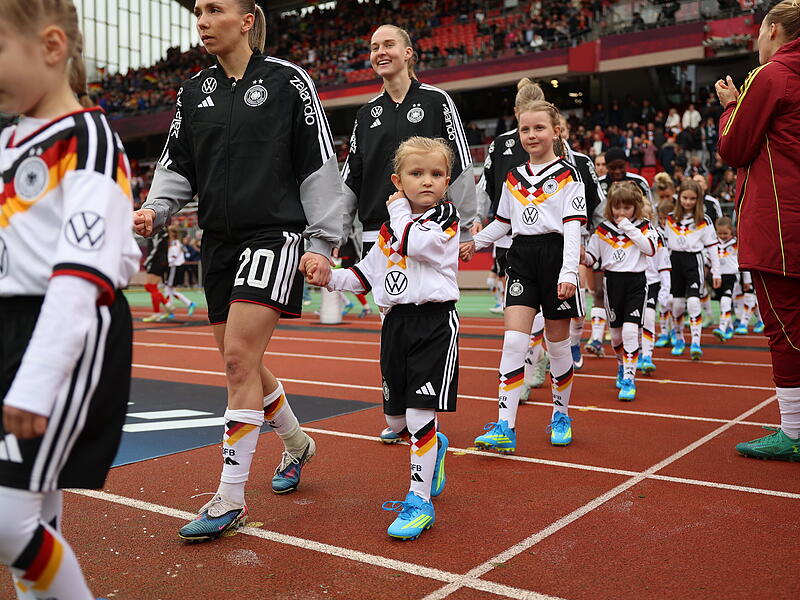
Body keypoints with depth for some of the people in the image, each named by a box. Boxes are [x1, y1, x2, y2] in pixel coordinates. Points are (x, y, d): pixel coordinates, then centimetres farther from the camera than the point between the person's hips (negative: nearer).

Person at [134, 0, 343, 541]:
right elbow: (177, 165, 17)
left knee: (240, 358, -14)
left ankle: (231, 499, -4)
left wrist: (323, 244, -8)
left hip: (273, 236, -6)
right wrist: (155, 210, -3)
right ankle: (296, 444, 37)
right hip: (218, 240, 6)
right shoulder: (195, 91, 13)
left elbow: (320, 165, -4)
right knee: (243, 363, 11)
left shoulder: (288, 81, -3)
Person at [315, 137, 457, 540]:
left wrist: (399, 209, -5)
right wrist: (333, 279, 7)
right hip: (396, 323, 6)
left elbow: (413, 242, -22)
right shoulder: (389, 228, 14)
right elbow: (369, 272, 21)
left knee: (419, 415, -11)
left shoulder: (447, 216, -4)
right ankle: (434, 447, 44)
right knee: (396, 420, 12)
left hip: (434, 323, -6)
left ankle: (420, 502, 2)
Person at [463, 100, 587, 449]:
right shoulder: (513, 178, 13)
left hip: (555, 257, -3)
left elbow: (572, 227, -9)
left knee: (558, 342, 7)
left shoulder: (567, 176, -1)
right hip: (521, 259, 3)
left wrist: (569, 272, -18)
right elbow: (502, 223, 20)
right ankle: (505, 427, -9)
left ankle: (561, 416, 26)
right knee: (514, 340, -8)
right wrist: (475, 242, 6)